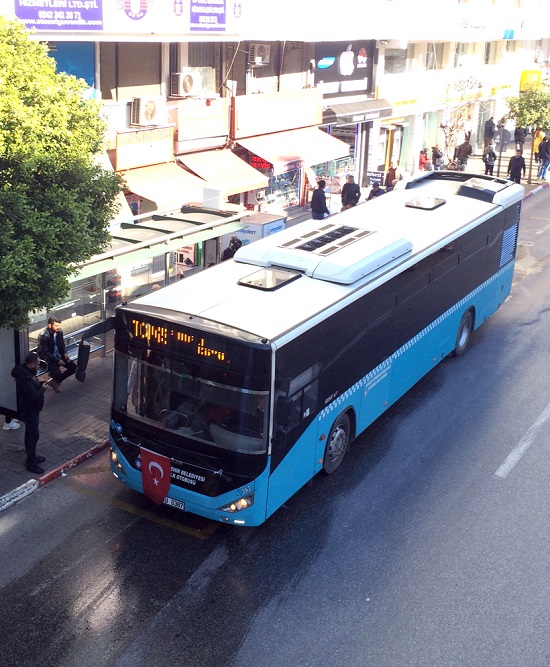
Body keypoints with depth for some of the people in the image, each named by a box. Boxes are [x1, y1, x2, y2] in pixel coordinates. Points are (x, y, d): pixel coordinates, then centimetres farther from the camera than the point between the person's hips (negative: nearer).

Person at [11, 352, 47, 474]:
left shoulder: (26, 371, 0)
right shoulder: (25, 378, -32)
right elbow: (34, 396, -31)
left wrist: (41, 384, -1)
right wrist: (43, 388, -16)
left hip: (30, 409, 10)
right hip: (29, 411, -10)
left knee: (30, 434, 22)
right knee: (34, 436, -1)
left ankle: (32, 457, 38)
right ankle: (31, 464, 9)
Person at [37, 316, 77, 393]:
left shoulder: (59, 331, -4)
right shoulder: (43, 336, -24)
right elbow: (45, 352, -21)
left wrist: (65, 354, -4)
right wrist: (57, 360, -23)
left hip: (59, 356, 7)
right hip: (48, 358, -7)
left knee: (74, 367, -7)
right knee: (58, 374, -28)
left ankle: (57, 381, 12)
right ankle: (55, 382, 11)